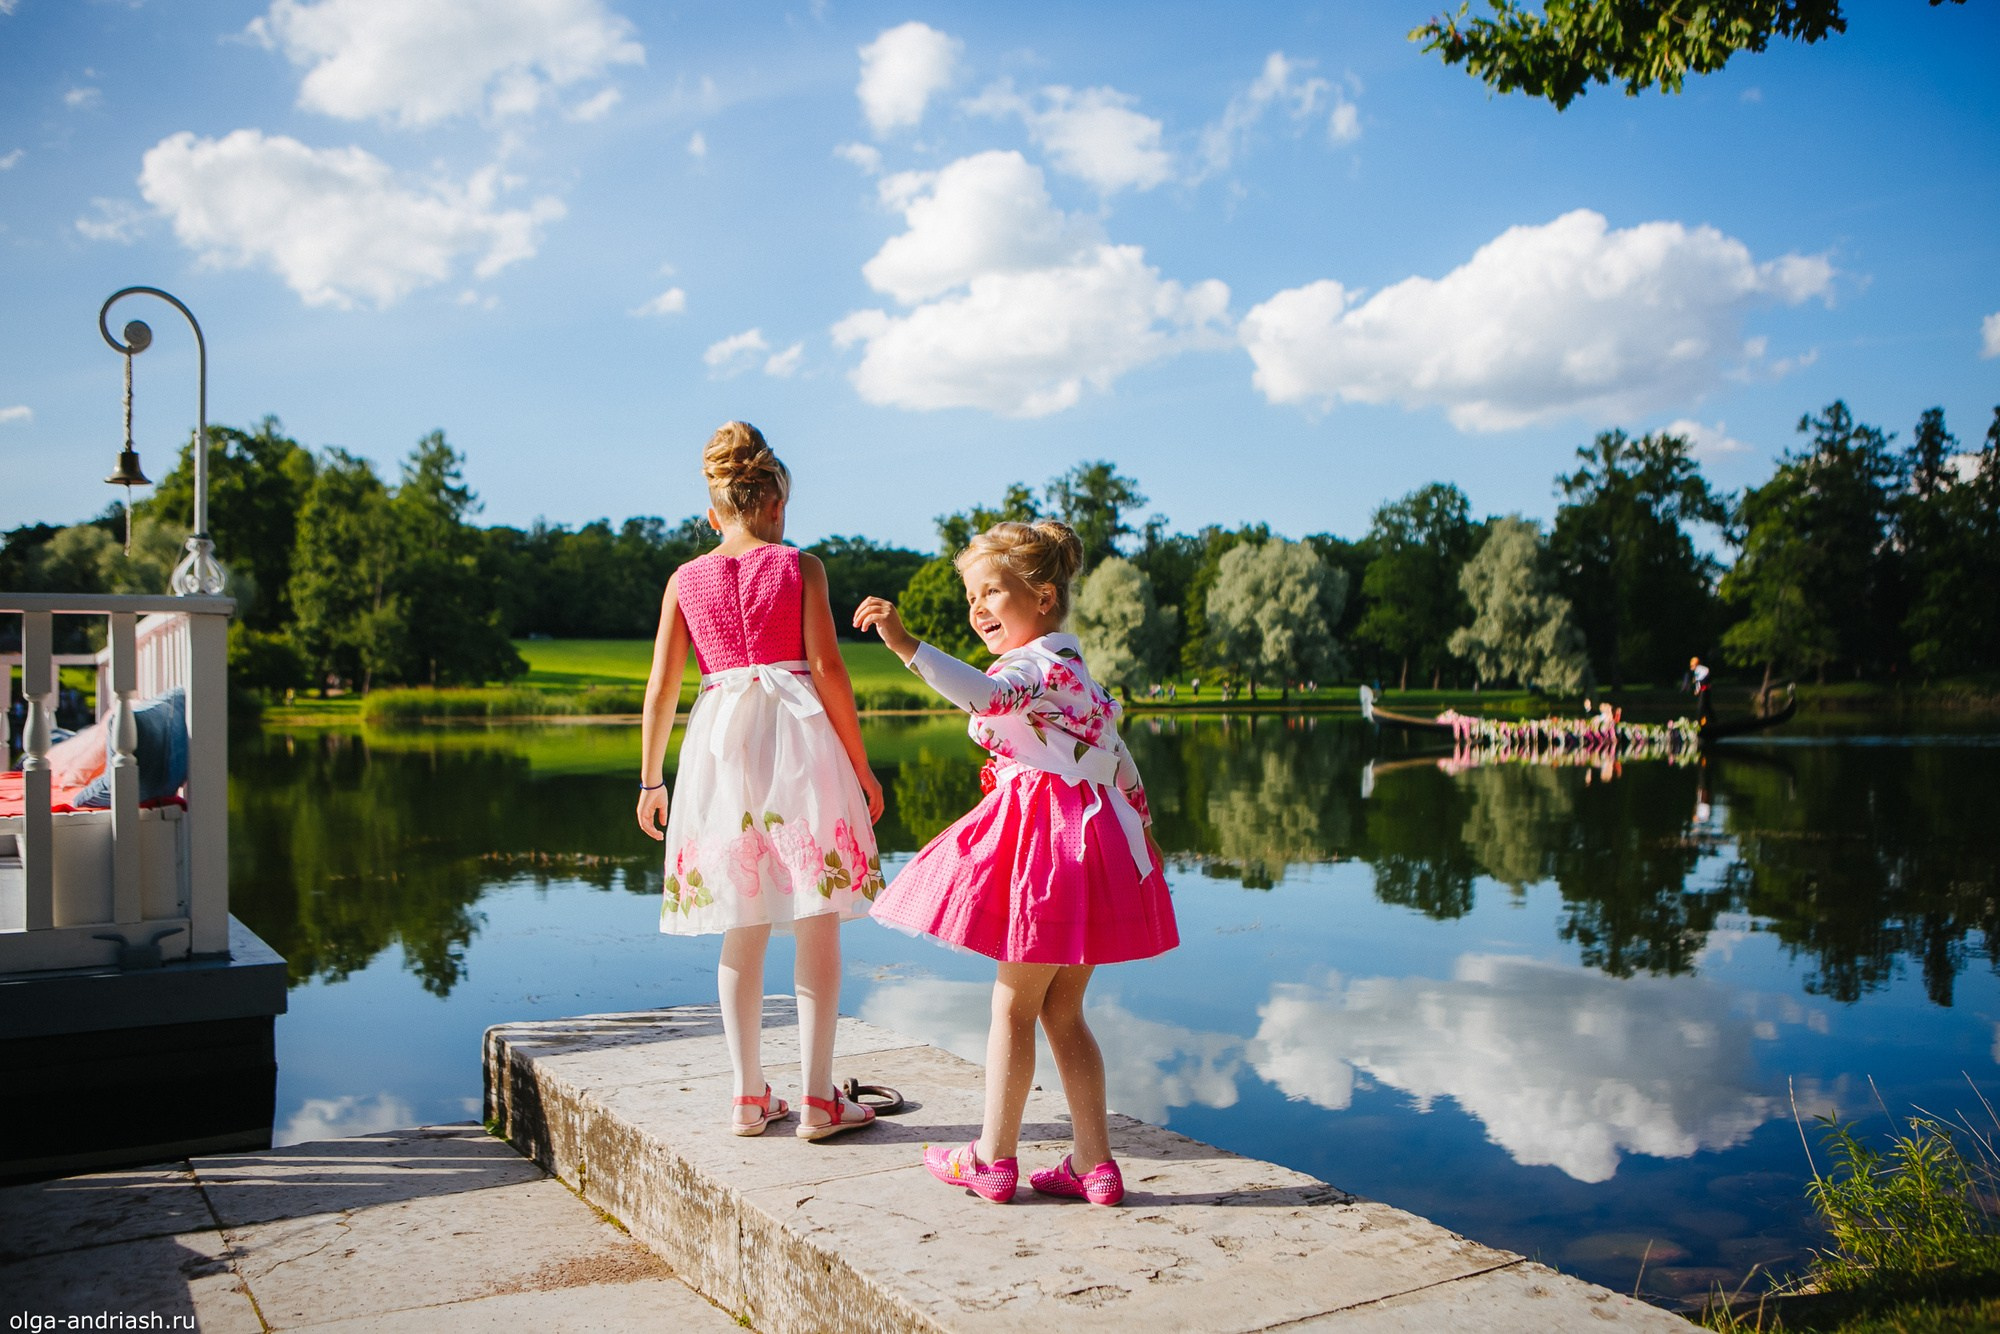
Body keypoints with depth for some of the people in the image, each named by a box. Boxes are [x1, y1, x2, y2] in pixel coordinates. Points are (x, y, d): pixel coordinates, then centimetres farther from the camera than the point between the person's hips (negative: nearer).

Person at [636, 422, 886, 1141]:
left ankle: (750, 1097, 16)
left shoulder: (685, 579, 10)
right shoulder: (800, 566, 2)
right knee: (817, 925, 2)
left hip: (721, 741, 3)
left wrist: (650, 779, 14)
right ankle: (818, 1098, 4)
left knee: (743, 930, 11)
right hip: (799, 735, -3)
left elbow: (661, 686, 7)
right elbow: (827, 666, -5)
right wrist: (861, 765, 0)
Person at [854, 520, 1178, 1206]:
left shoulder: (1034, 664, -12)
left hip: (1044, 841, -10)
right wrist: (1137, 830, 30)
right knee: (1063, 1011, 14)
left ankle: (993, 1157, 14)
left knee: (1012, 1006, 3)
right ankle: (1093, 1163, 17)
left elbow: (985, 694, -36)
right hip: (1093, 838, 10)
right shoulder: (1072, 670, 19)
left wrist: (907, 645, -43)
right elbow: (1119, 762, 24)